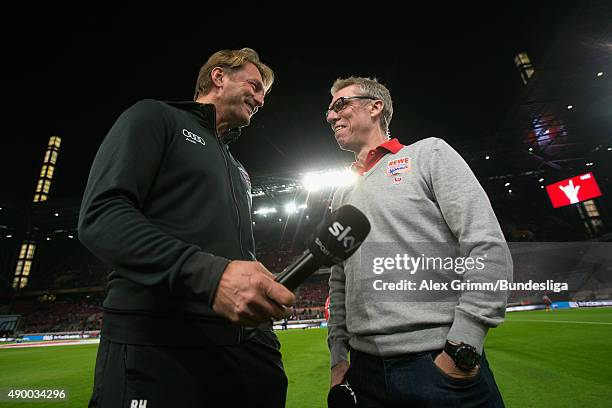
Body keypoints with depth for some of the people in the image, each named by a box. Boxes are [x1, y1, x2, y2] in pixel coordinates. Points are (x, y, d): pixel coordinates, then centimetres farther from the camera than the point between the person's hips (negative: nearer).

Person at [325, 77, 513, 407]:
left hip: (441, 363, -4)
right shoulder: (342, 195, 13)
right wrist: (338, 355, 9)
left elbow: (488, 247, -11)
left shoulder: (428, 153, -1)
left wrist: (462, 348, -15)